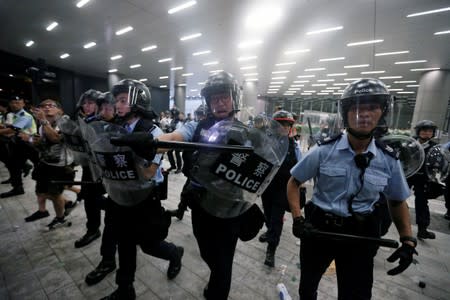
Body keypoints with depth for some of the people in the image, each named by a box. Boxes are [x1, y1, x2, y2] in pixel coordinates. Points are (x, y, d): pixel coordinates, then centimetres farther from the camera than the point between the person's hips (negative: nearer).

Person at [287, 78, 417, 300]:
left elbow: (397, 201, 8)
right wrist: (297, 219, -16)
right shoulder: (324, 150, -15)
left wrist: (408, 240, -3)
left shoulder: (389, 160, -7)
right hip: (318, 228, 0)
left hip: (360, 235, 1)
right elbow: (294, 182, -7)